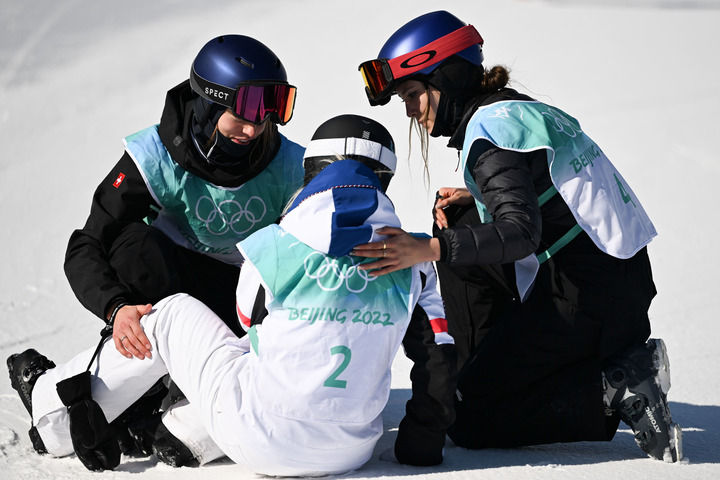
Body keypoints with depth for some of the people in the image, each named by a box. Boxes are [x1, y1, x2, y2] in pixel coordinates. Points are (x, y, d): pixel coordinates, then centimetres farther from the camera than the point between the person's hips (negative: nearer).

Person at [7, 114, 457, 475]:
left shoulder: (272, 249, -8)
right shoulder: (411, 264, -1)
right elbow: (439, 354, 0)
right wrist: (423, 441, 14)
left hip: (264, 443, -3)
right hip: (351, 451, 3)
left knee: (172, 315, 19)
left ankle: (56, 402, 33)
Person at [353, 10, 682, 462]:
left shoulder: (486, 128, -15)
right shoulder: (519, 107, 14)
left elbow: (522, 232, -27)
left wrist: (429, 249, -36)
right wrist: (476, 197, 14)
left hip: (585, 298, -10)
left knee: (471, 424, -3)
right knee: (459, 228, 21)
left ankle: (617, 390, -10)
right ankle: (480, 374, 17)